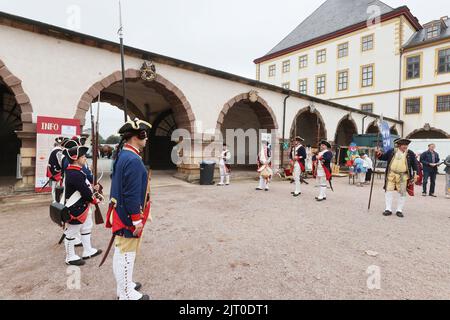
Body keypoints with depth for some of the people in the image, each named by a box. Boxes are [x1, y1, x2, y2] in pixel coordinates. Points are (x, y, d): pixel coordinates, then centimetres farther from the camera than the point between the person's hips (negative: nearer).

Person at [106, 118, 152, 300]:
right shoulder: (134, 160, -24)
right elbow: (132, 194, -26)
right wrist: (137, 219, -19)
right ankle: (127, 294, 22)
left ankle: (125, 285, 40)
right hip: (128, 216, -10)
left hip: (120, 212, 10)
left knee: (123, 252, 22)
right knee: (126, 254, 5)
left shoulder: (122, 154, 8)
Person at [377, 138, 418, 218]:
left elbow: (414, 163, 4)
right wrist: (380, 154, -8)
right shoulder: (391, 151, 4)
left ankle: (399, 210, 18)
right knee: (389, 191, 1)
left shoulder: (410, 154, 3)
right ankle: (388, 209, 10)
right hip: (391, 175, 0)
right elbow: (384, 157, 12)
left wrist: (415, 173, -3)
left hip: (403, 176, 0)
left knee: (402, 193, 6)